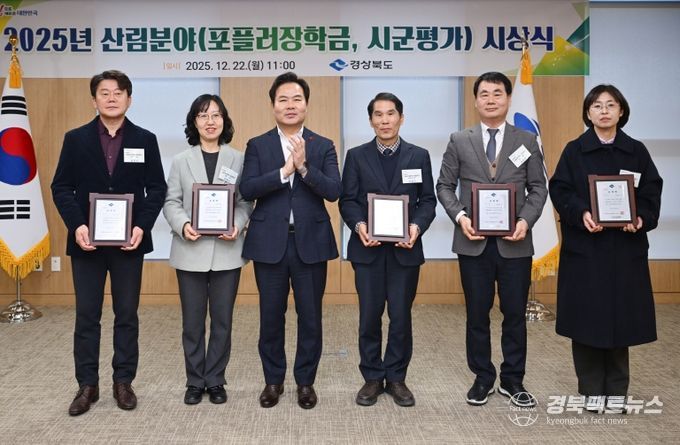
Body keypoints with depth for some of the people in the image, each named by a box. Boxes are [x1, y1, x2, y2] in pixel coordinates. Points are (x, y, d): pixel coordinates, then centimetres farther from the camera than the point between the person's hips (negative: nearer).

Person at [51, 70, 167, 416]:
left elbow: (156, 189, 0)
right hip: (87, 241, 1)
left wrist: (142, 226, -14)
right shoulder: (76, 139, 4)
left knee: (126, 314, 7)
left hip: (129, 241, 0)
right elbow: (61, 188, 1)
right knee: (86, 315, 7)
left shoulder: (145, 140, 3)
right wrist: (76, 225, -14)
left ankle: (123, 382, 19)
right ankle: (87, 384, 18)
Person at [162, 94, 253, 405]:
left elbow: (246, 202, 2)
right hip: (191, 251, 1)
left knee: (222, 320, 6)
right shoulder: (181, 161, 7)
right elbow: (171, 202, 4)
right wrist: (182, 225, -16)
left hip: (226, 250, 0)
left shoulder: (238, 159, 4)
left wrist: (237, 225, -17)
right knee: (193, 321, 7)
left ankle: (215, 381, 21)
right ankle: (195, 382, 21)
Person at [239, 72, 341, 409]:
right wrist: (285, 171, -19)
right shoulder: (257, 145, 4)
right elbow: (247, 190, -9)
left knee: (310, 316, 7)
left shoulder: (323, 146, 5)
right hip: (270, 242, 0)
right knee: (271, 316, 9)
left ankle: (305, 380, 24)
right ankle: (273, 379, 27)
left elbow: (334, 191, -8)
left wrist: (304, 167, -21)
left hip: (310, 242, 0)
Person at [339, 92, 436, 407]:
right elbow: (347, 200, 2)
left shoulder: (419, 156, 7)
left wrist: (417, 226, -14)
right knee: (369, 316, 5)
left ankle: (396, 378, 20)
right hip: (368, 248, 0)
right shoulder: (356, 156, 6)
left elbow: (428, 200, 4)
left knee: (401, 316, 5)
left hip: (405, 248, 0)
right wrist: (359, 225, -17)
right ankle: (372, 378, 19)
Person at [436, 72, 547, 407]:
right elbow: (444, 185, 5)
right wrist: (460, 216, -11)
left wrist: (526, 220, -11)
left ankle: (512, 380, 22)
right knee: (477, 314, 8)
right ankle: (482, 378, 22)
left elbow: (538, 188, 5)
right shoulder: (459, 141, 6)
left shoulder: (527, 141, 7)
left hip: (514, 242, 0)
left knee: (515, 313, 7)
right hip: (474, 242, 0)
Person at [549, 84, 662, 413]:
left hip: (625, 247, 2)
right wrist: (581, 214, -20)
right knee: (587, 316, 0)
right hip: (584, 245, -1)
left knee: (620, 315, 4)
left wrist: (642, 219, -14)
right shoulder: (574, 150, 3)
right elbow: (559, 190, -3)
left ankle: (616, 390, 18)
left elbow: (652, 192, 5)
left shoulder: (636, 151, 8)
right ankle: (592, 388, 14)